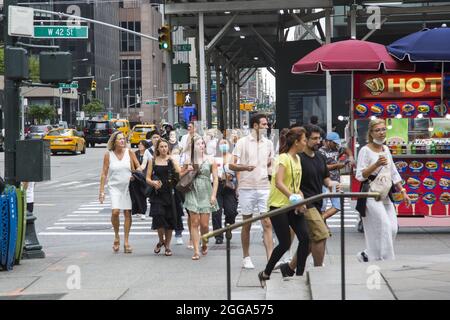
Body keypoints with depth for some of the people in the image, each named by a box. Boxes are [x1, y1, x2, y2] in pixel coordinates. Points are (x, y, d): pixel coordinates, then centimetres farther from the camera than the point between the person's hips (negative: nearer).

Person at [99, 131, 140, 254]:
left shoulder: (129, 152, 0)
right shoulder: (108, 155, -2)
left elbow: (138, 167, 8)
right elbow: (104, 174, 0)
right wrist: (101, 191, -3)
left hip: (128, 186, 2)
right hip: (115, 187, -1)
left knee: (128, 213, 1)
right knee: (115, 211, -18)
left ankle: (126, 242, 10)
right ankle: (116, 236, 7)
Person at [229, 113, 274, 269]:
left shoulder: (268, 143, 11)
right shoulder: (242, 142, -1)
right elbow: (231, 165, -6)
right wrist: (245, 167, -23)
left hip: (264, 188, 3)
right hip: (247, 188, -2)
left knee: (267, 224, -7)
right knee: (247, 225, 6)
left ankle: (271, 258, -11)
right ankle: (246, 258, 17)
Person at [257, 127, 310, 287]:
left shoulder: (297, 159, 11)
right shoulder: (283, 158, -14)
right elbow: (279, 183, -27)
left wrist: (299, 194, 0)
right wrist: (294, 198, -35)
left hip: (293, 206, 8)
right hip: (279, 206, -8)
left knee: (305, 238, -6)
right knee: (285, 244, -5)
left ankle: (299, 275, 4)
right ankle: (265, 274, 14)